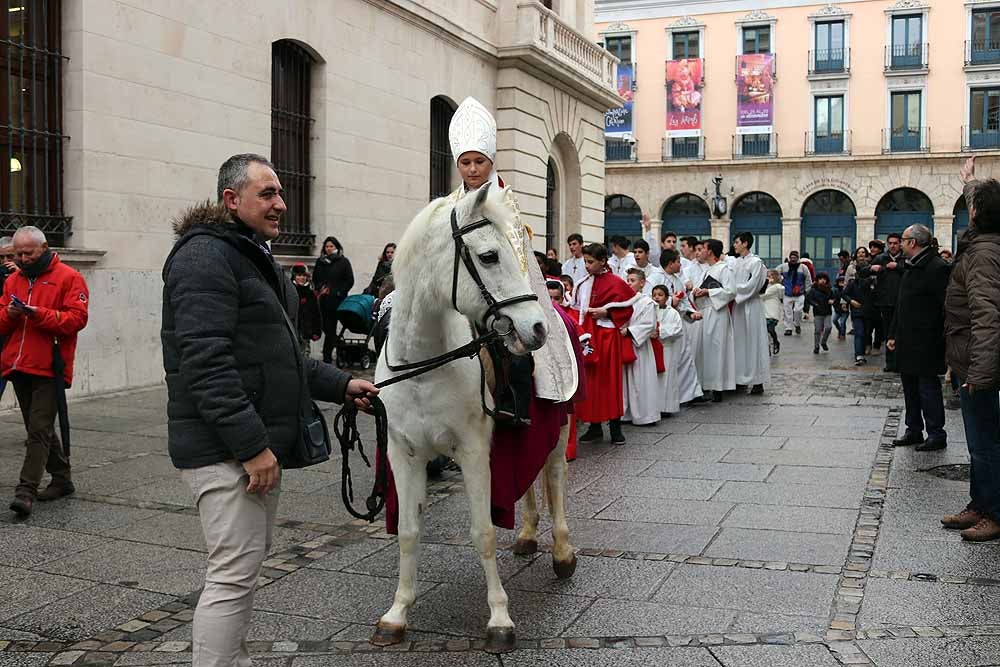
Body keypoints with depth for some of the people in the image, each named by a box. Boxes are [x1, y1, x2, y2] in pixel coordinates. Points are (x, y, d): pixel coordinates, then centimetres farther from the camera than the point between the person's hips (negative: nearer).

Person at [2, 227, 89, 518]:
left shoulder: (68, 278, -2)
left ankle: (26, 491, -13)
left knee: (39, 430, -10)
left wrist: (37, 314, -21)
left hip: (49, 367, -7)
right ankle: (62, 478, 25)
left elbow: (77, 318, -11)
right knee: (39, 428, 13)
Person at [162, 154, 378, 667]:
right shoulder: (206, 256, -15)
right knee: (235, 573, -7)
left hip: (259, 441, 11)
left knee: (250, 562, 18)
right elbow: (206, 362, -24)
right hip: (224, 448, -10)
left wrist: (340, 385, 14)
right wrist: (251, 444, -26)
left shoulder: (253, 256, 19)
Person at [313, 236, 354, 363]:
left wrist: (337, 292, -9)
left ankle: (327, 357, -2)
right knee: (326, 327, 4)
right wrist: (321, 287, 2)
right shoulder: (320, 261, 13)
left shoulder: (343, 261, 1)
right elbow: (315, 278, 21)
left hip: (337, 300, -4)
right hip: (324, 300, 4)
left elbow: (350, 281, -2)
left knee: (330, 328, -5)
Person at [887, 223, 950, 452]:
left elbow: (946, 308, -18)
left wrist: (942, 342, -19)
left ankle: (936, 435, 8)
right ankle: (914, 431, 25)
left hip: (926, 345, -9)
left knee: (928, 388, -2)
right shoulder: (911, 268, 14)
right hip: (907, 343, 9)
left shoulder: (938, 268, -15)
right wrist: (893, 335, 15)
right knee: (910, 388, 15)